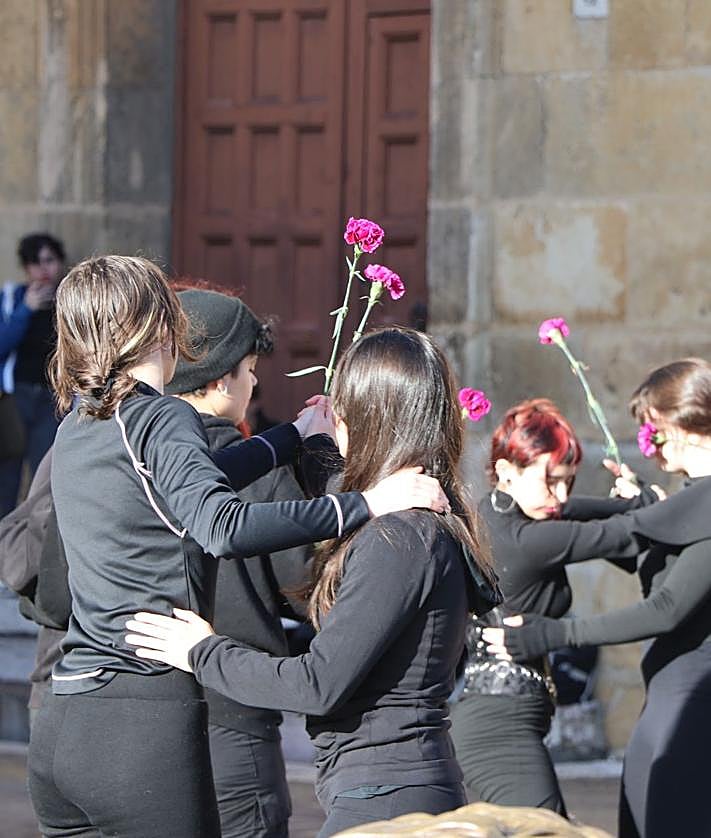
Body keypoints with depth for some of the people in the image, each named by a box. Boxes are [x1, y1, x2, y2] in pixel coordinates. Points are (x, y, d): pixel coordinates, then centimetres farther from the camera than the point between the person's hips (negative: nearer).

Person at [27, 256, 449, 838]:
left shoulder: (78, 424, 16)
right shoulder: (160, 418, -8)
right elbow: (224, 527, -25)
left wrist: (299, 433, 44)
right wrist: (366, 504, -21)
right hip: (144, 723, -8)